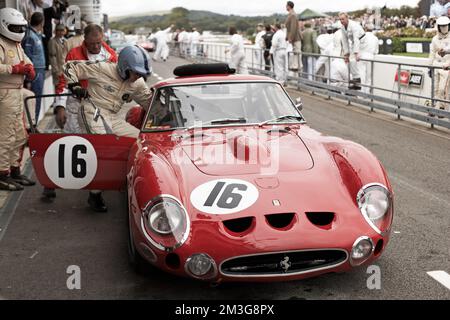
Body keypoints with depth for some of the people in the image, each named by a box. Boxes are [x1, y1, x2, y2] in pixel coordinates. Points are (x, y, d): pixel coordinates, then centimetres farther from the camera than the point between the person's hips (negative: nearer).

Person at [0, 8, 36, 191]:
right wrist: (16, 69, -25)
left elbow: (27, 62, 19)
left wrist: (29, 68, -2)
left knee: (19, 136, 16)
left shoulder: (17, 44, 19)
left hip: (17, 93, 10)